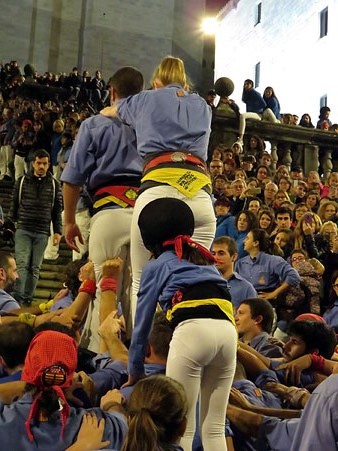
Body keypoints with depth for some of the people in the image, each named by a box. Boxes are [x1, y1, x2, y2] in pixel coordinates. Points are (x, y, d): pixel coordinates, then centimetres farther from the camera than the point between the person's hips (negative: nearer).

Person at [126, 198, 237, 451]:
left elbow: (143, 322, 23)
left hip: (192, 330, -5)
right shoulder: (205, 260, 33)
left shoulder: (157, 266, 20)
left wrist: (135, 371, 34)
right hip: (227, 330, 5)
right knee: (215, 428, 10)